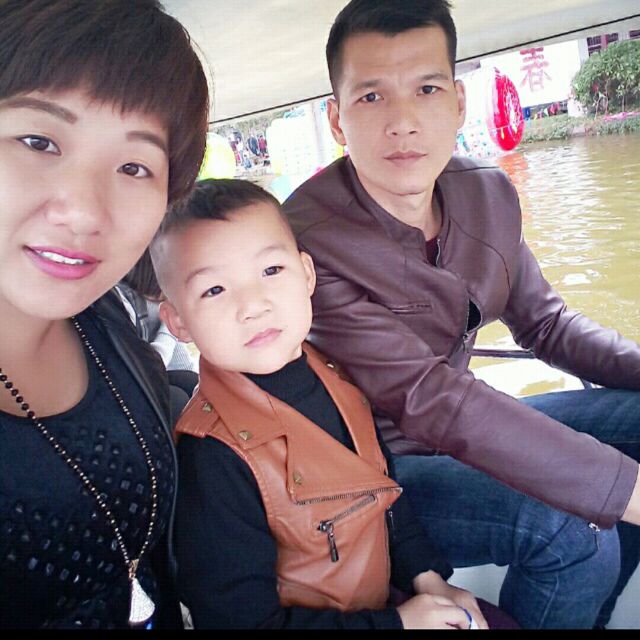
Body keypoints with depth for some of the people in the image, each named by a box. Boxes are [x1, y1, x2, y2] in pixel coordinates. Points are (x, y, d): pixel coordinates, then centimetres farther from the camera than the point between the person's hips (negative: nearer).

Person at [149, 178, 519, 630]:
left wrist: (425, 575, -1)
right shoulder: (213, 458, -27)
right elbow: (239, 617, -22)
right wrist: (395, 623, -19)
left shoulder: (333, 381, -6)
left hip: (384, 600, 7)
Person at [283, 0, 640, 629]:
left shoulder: (488, 193, -5)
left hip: (464, 427, 8)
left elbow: (544, 323, 7)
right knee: (571, 537, -27)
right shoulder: (307, 240, -28)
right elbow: (425, 399, -33)